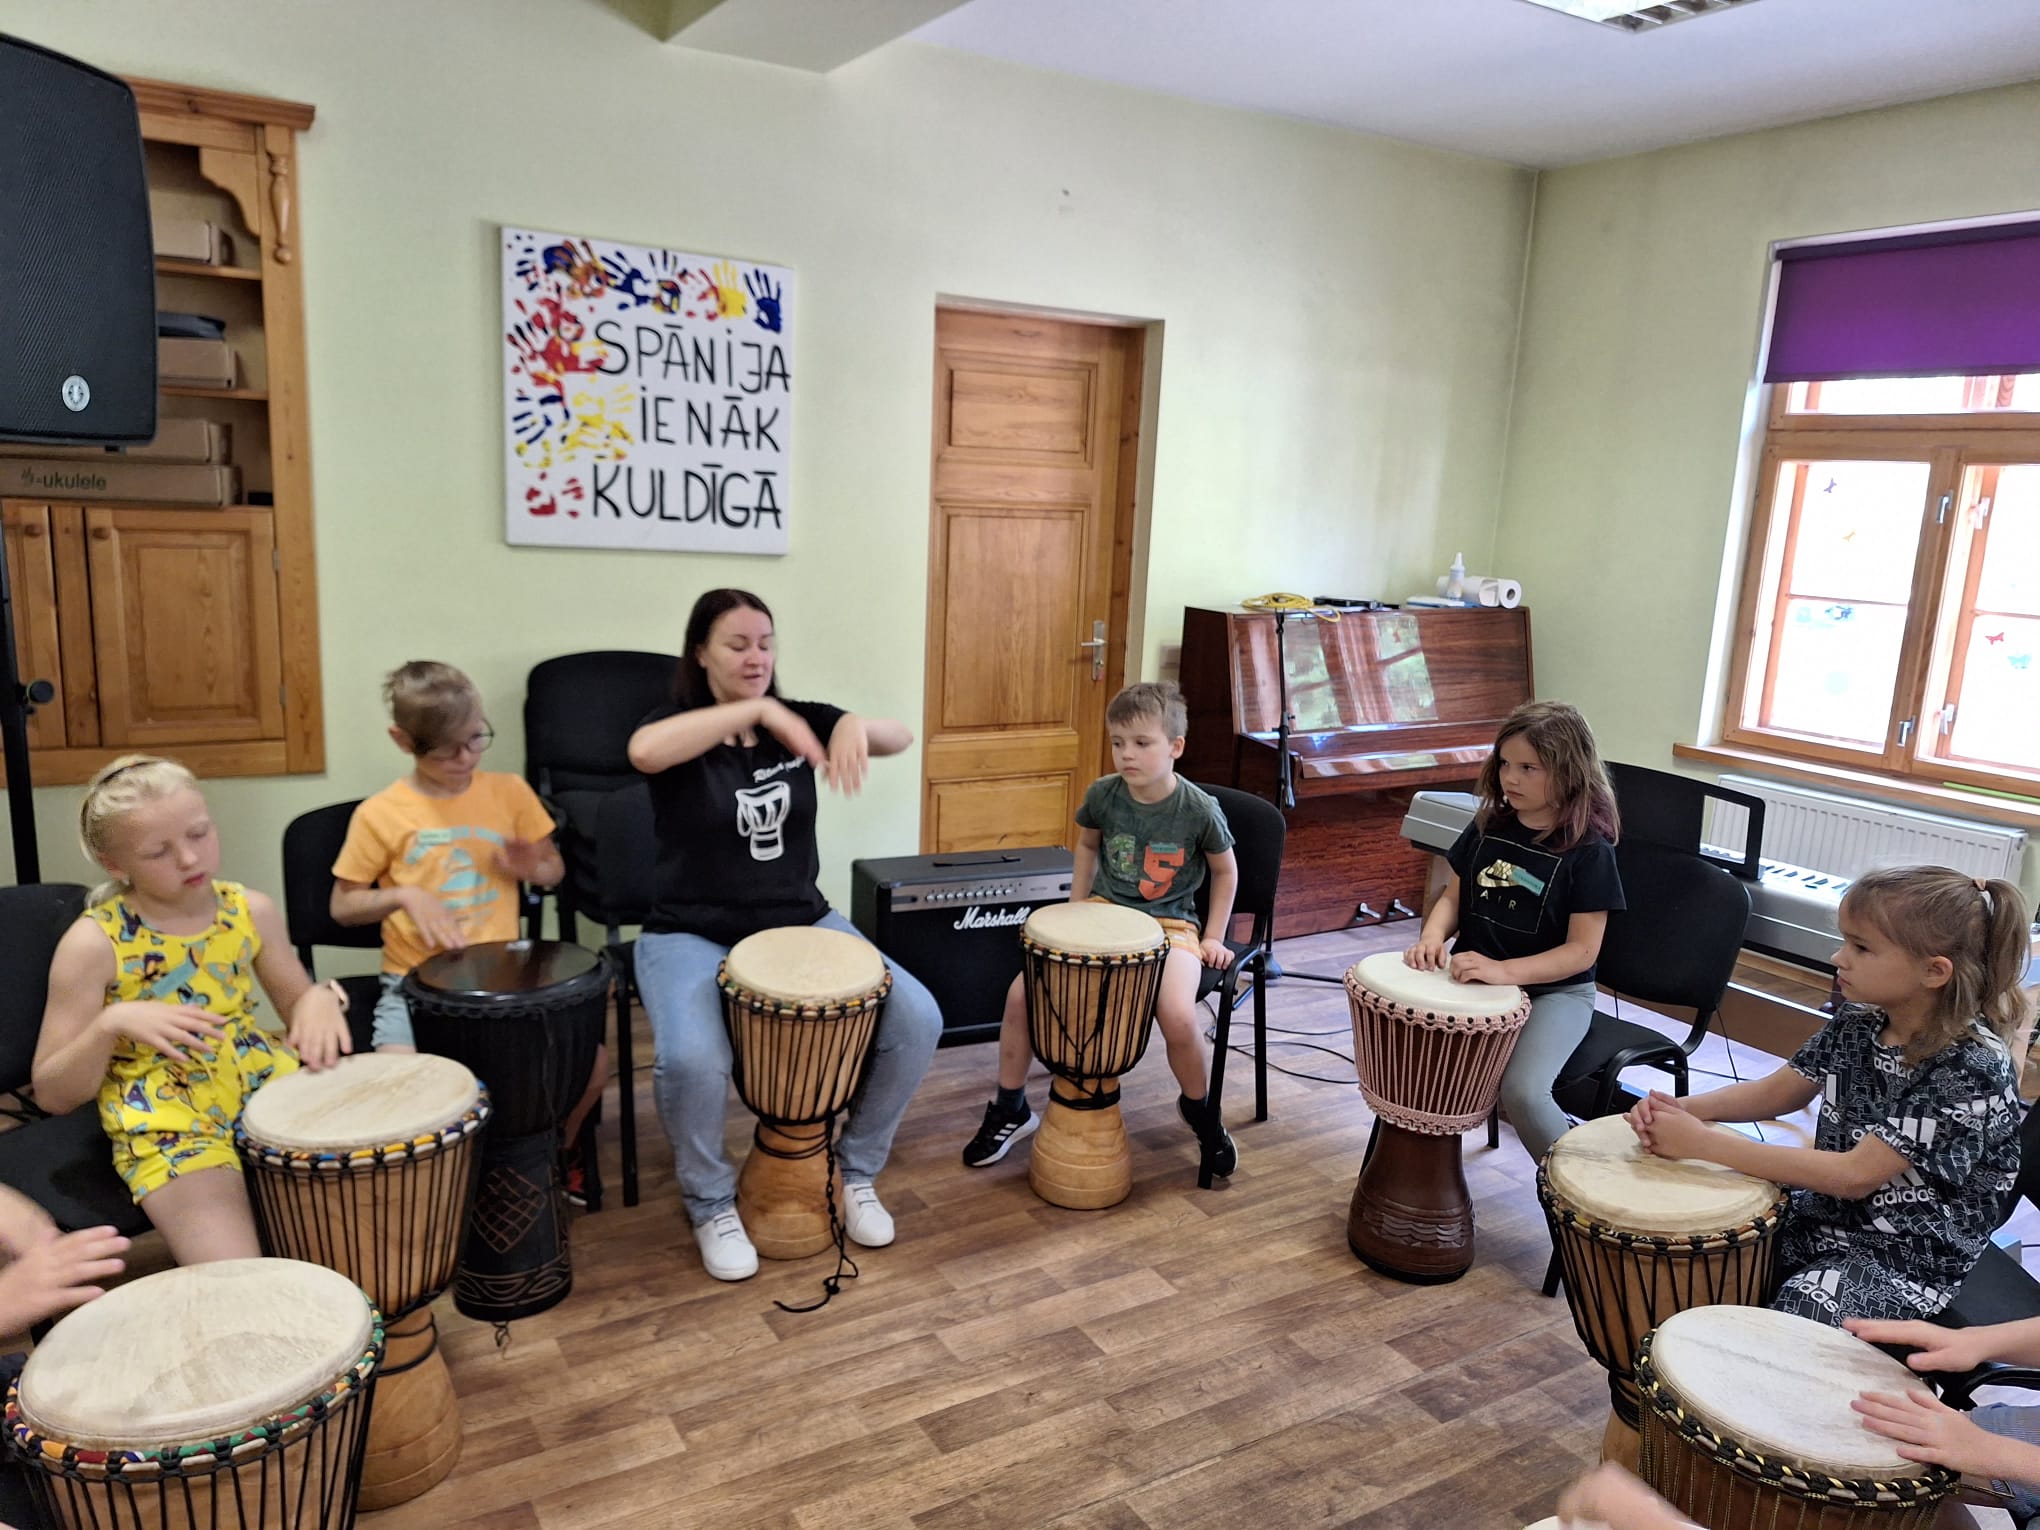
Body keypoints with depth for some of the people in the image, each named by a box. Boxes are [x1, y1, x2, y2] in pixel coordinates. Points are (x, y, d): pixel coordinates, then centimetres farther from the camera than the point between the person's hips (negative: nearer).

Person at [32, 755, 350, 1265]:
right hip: (164, 1120, -4)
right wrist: (110, 1024, -26)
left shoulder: (250, 910, -1)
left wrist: (319, 1000, -10)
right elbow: (52, 1096, -7)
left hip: (263, 1081, 5)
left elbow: (294, 999, 14)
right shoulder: (93, 943, -12)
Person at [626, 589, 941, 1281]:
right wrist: (756, 710, -37)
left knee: (917, 1021, -14)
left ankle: (856, 1172, 10)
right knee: (691, 1061, -33)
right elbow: (643, 751, -33)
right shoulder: (676, 730, -7)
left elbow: (899, 737, -10)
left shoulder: (797, 718, 3)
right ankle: (710, 1204, -1)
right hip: (692, 935, -4)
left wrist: (856, 725, -32)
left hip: (802, 924, 4)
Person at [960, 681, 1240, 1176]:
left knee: (1178, 1016, -31)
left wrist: (1213, 938, -2)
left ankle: (1197, 1108, 4)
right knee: (1021, 992, -15)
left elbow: (1225, 873, 3)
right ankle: (1010, 1107, 8)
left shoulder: (1199, 809, -15)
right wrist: (1076, 909, 11)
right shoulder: (1103, 794, -7)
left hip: (1170, 923, -3)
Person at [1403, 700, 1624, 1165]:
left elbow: (1582, 950, -14)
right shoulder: (1488, 826, 3)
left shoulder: (1588, 849, -12)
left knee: (1523, 1091, -28)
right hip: (1476, 979, 5)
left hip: (1555, 992, -5)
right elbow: (1454, 896, 11)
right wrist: (1432, 936, -12)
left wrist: (1503, 971, -27)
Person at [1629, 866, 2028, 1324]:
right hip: (1826, 1211, 7)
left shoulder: (1972, 1068, -25)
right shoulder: (1859, 1021, -4)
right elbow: (1778, 1090, 8)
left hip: (1908, 1257, -7)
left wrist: (1703, 1142, -30)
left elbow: (1855, 1175, -28)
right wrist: (1682, 1108, -13)